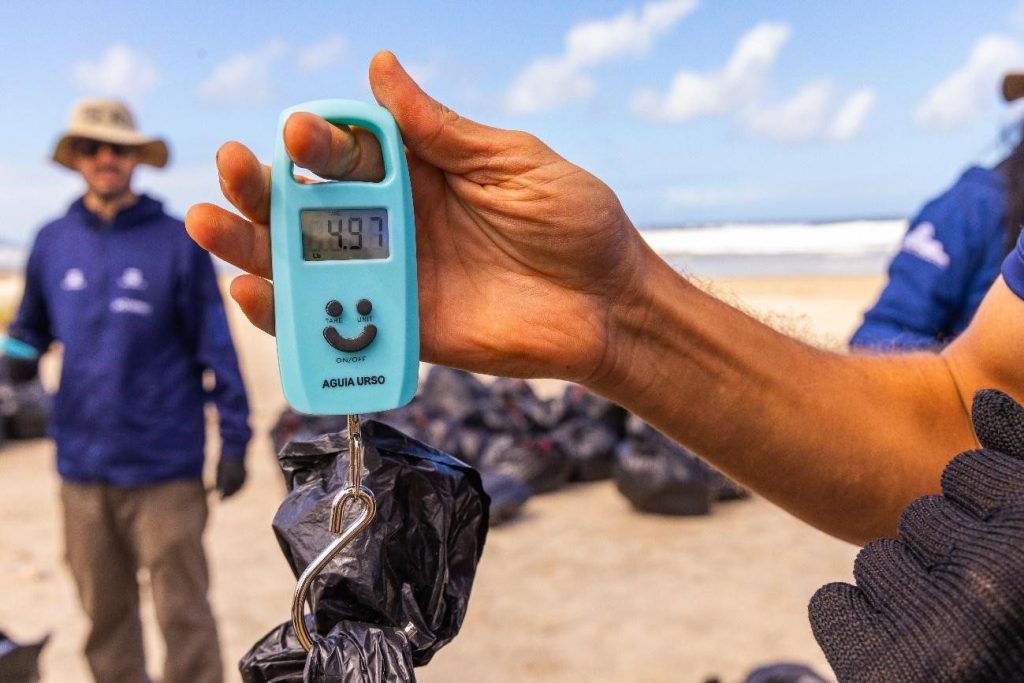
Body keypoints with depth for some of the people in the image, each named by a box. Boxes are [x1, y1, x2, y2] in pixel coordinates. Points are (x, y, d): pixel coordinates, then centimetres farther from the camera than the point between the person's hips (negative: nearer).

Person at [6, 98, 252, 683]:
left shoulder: (177, 242, -2)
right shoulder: (53, 242, 8)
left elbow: (215, 345, -3)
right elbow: (32, 324, 19)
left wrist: (235, 438, -6)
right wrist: (20, 351, -5)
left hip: (164, 464, -4)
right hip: (83, 462, 4)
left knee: (183, 611, 1)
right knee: (105, 612, 14)